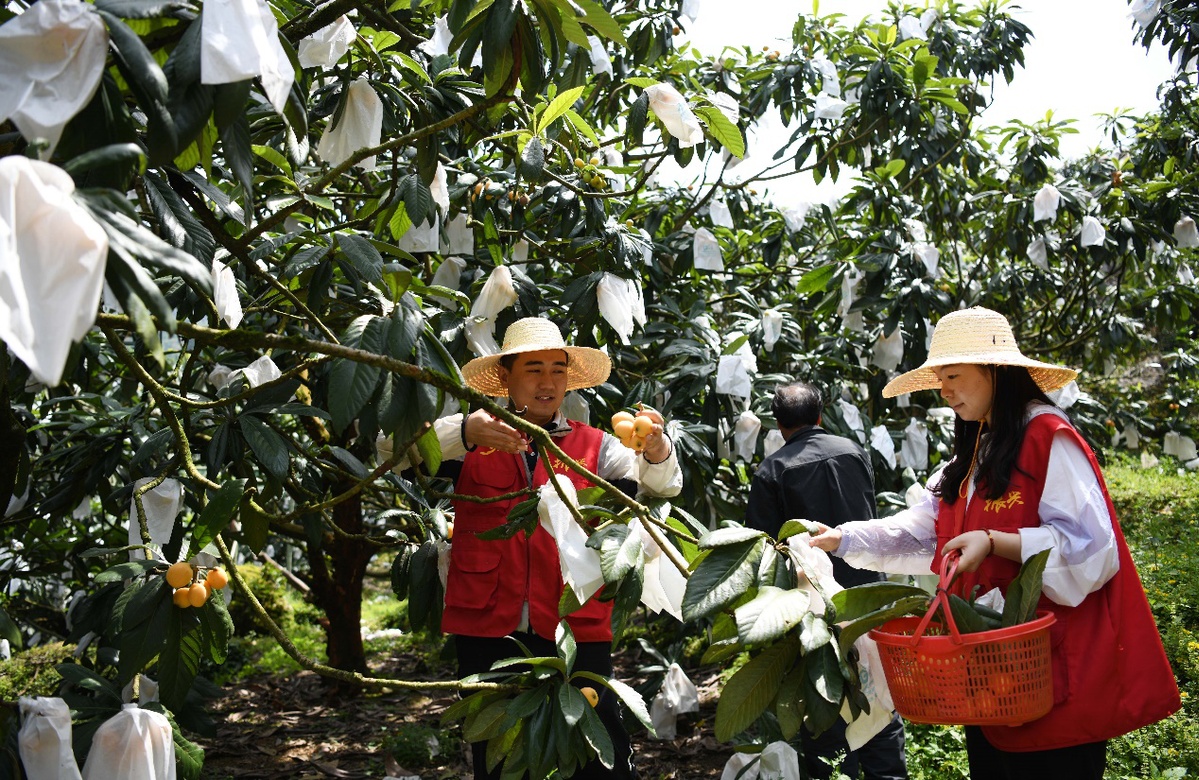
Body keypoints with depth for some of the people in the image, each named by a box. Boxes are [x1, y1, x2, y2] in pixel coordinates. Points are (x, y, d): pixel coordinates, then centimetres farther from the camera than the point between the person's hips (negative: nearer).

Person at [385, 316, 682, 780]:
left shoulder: (594, 447, 7)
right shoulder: (471, 441, 5)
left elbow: (662, 483, -6)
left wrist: (655, 449, -30)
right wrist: (463, 433, -27)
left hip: (576, 631, 0)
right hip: (487, 631, 1)